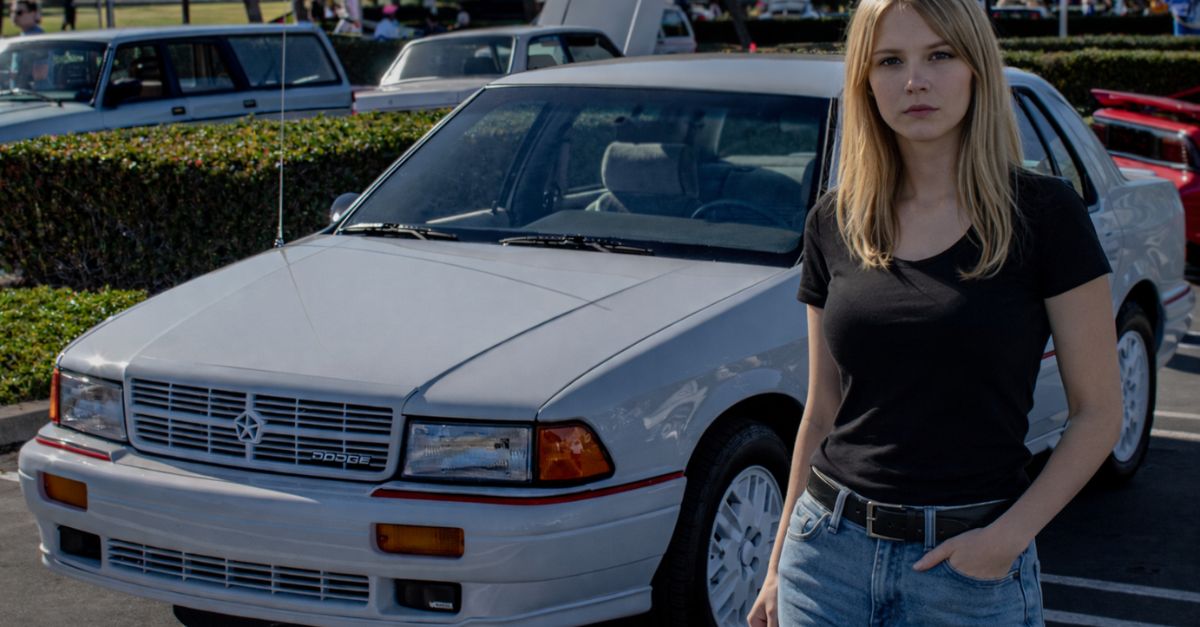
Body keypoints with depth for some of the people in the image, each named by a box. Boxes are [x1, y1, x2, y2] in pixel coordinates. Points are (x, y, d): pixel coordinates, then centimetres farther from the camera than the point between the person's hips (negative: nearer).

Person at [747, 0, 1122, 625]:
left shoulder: (1043, 214, -7)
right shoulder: (833, 223, 4)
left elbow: (1097, 413, -5)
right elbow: (822, 412, 10)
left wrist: (1009, 536, -15)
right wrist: (778, 567, 10)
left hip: (973, 568, -3)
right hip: (827, 550, 3)